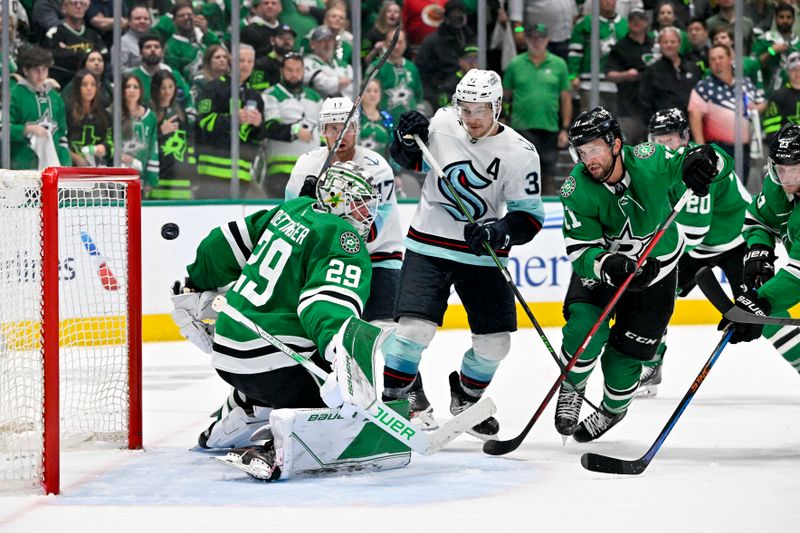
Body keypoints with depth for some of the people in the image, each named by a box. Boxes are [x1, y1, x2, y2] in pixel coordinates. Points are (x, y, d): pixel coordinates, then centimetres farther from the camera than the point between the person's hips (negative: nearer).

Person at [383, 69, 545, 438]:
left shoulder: (520, 154, -11)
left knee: (495, 341, 1)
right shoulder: (440, 125, -8)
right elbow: (409, 161, 10)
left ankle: (465, 398, 30)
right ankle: (394, 395, 5)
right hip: (429, 247, -1)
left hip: (482, 256, 1)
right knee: (415, 328, -17)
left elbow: (530, 217, -8)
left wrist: (498, 233, -27)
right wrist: (407, 140, -12)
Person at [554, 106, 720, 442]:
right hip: (600, 265, 0)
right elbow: (581, 252, -27)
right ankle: (571, 388, 11)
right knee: (584, 331, -22)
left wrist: (699, 160, -38)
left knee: (624, 358, 2)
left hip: (656, 269, 0)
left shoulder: (647, 160, -27)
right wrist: (611, 267, -48)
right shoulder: (576, 190, -26)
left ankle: (613, 409, 34)